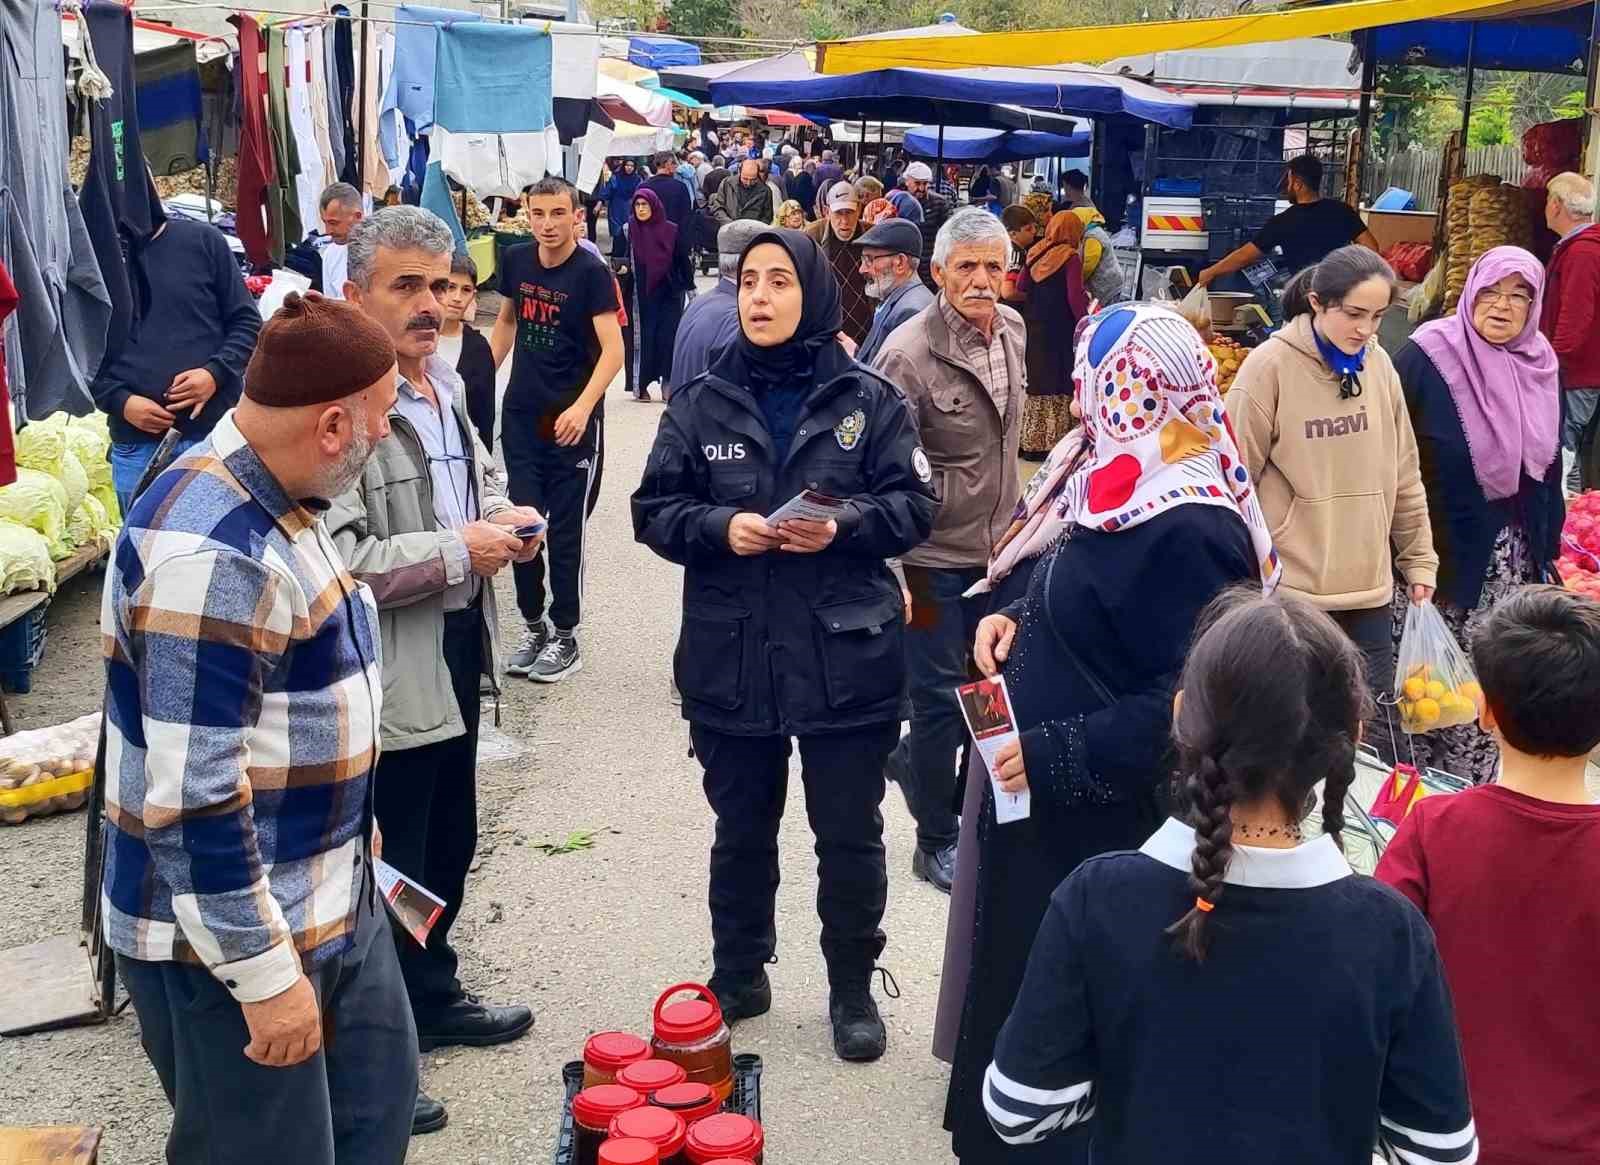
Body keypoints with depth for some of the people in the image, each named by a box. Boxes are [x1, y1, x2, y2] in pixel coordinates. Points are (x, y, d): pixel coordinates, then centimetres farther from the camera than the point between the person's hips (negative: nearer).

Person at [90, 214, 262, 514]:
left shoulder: (203, 240, 2)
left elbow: (246, 321, 5)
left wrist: (216, 373, -11)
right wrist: (120, 401, -9)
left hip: (214, 430, -1)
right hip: (135, 442, 1)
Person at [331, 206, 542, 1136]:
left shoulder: (445, 383, 8)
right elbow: (334, 562, -31)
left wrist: (504, 517, 4)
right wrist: (457, 552, -22)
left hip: (457, 654, 9)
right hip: (387, 676, -9)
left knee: (449, 847, 23)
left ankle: (433, 997, 44)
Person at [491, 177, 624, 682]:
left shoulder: (591, 273, -13)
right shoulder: (515, 261, 3)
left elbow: (612, 349, -19)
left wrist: (583, 406, -32)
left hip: (572, 421, -5)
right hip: (520, 413, 5)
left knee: (566, 529, 2)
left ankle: (565, 636, 16)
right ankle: (533, 625, 22)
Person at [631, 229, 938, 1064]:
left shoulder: (868, 399, -1)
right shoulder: (700, 403, 3)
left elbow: (915, 506, -2)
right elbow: (654, 510, 2)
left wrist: (843, 524, -19)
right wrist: (721, 528, -16)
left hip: (847, 657, -1)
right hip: (730, 660, 2)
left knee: (849, 836, 9)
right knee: (741, 831, 16)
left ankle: (852, 989, 28)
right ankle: (738, 976, 35)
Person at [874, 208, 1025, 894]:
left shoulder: (1012, 328, 2)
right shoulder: (910, 354, -21)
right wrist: (895, 574, -20)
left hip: (998, 547, 7)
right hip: (933, 559, -7)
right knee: (943, 698, 4)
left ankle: (908, 760, 42)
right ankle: (937, 842, 23)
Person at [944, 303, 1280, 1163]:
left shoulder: (1185, 532, -25)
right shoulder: (1123, 485, 6)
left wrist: (1055, 756, -23)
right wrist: (1018, 616, 3)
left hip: (1104, 820, -10)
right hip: (1048, 797, 10)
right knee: (1020, 964, 22)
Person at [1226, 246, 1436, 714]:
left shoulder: (1379, 365, 5)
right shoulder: (1269, 367, -11)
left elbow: (1404, 477, 13)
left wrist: (1419, 561, 14)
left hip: (1368, 588, 5)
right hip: (1289, 591, -5)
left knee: (1375, 725, 9)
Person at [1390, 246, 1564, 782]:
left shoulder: (1540, 364, 6)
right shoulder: (1429, 355, -11)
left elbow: (1549, 463, 15)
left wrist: (1548, 546, 16)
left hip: (1514, 554, 5)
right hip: (1442, 551, -5)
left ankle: (1479, 788, 20)